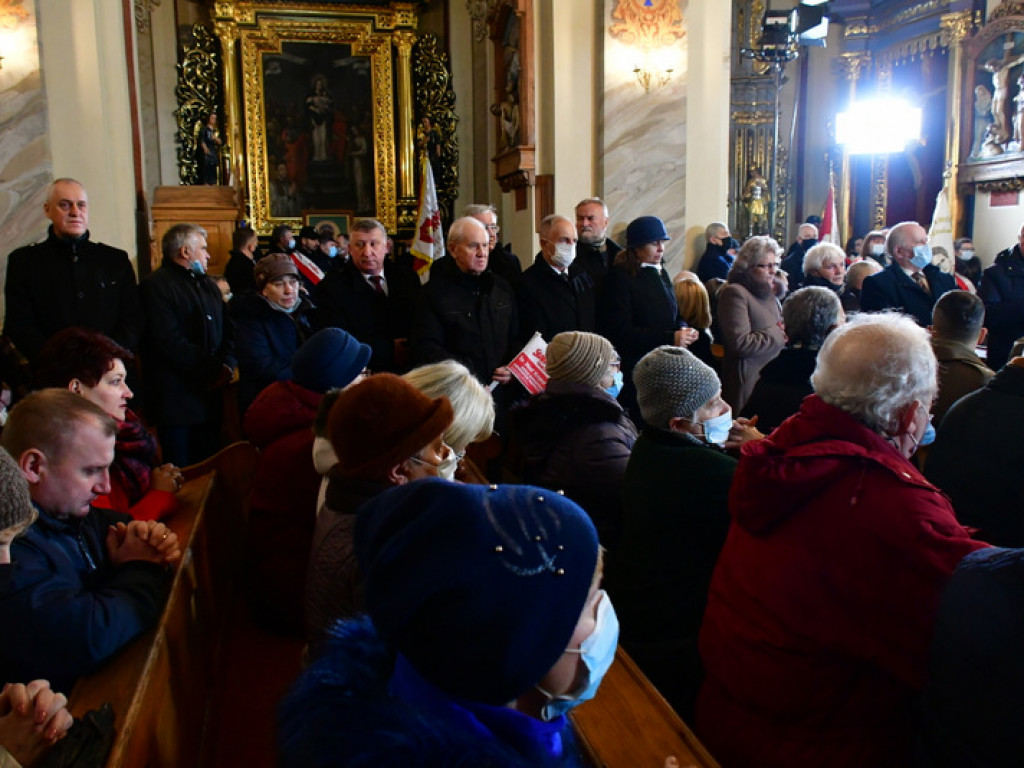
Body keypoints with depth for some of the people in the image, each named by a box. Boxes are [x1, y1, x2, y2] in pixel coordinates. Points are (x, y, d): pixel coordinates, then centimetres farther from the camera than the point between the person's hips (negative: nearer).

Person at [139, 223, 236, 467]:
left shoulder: (208, 285, 19)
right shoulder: (156, 286, -7)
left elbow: (229, 330, 14)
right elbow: (170, 342, -17)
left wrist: (227, 365, -5)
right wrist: (212, 371, -15)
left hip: (210, 395, 7)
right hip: (177, 399, -7)